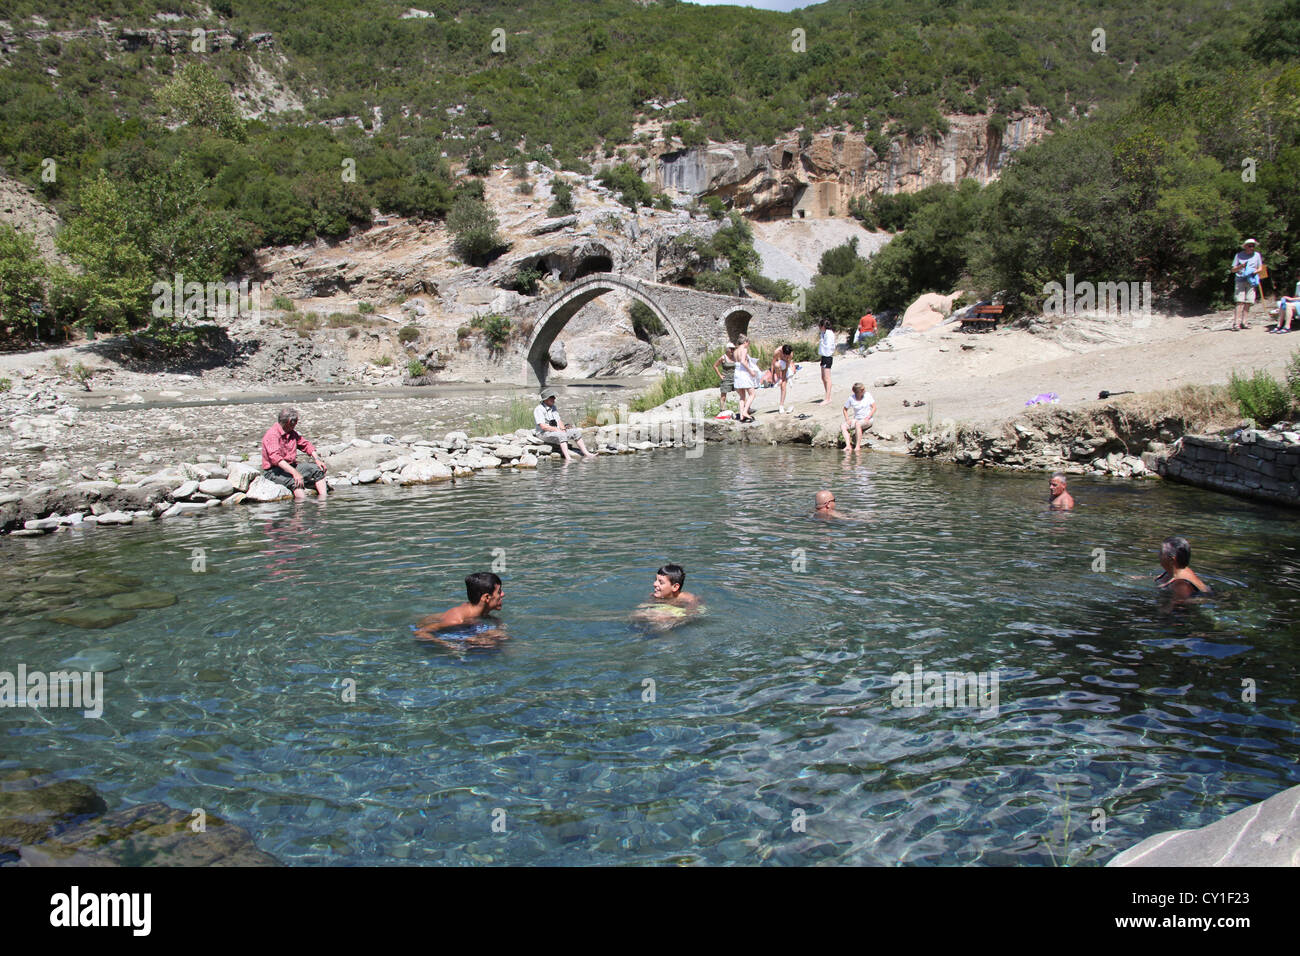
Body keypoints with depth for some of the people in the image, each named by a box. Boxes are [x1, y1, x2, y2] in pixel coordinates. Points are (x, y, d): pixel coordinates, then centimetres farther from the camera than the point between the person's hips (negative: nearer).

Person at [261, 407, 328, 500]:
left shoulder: (292, 433, 7)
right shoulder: (272, 434, -21)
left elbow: (305, 444, 20)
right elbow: (276, 458, -33)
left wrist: (317, 459, 3)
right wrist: (295, 472, -40)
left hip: (291, 466, 9)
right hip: (273, 471, -9)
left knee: (317, 469, -3)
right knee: (296, 481, -35)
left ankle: (324, 498, -12)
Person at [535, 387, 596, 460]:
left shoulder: (553, 407, 15)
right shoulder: (538, 410, -12)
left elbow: (559, 421, 15)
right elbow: (543, 426, -21)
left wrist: (563, 429, -5)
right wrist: (556, 429, -22)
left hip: (557, 431, 9)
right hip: (545, 434, -9)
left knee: (576, 432, -3)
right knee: (562, 435, -36)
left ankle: (586, 454, -6)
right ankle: (568, 458, -48)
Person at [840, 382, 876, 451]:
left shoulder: (867, 395, -6)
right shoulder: (851, 398, -3)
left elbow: (874, 407, -3)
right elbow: (845, 409, 11)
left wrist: (868, 417, -15)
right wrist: (847, 419, -4)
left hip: (868, 420, -4)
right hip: (857, 419, 4)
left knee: (858, 424, -36)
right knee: (843, 426, -19)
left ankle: (858, 446, -34)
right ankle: (848, 446, -31)